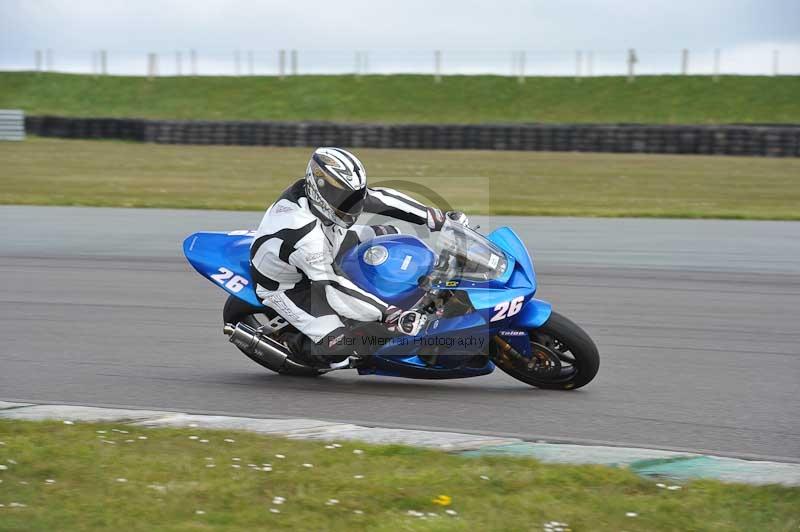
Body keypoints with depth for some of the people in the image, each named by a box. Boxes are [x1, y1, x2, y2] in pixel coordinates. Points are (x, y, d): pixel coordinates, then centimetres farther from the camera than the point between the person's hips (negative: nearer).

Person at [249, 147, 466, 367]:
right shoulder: (304, 235, -41)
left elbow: (379, 198, -9)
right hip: (287, 286, -8)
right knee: (340, 342, -25)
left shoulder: (326, 191, -19)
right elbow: (332, 288, -38)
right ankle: (299, 347, 8)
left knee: (388, 235, 1)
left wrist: (434, 217, -13)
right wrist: (388, 314, -41)